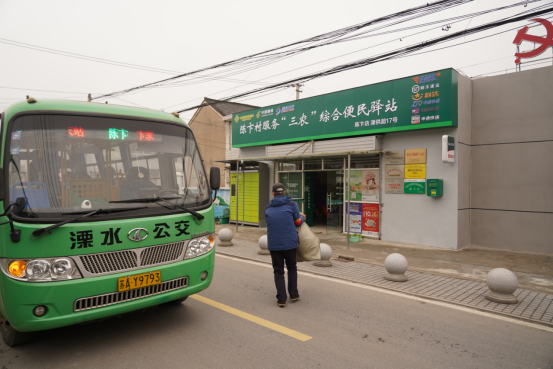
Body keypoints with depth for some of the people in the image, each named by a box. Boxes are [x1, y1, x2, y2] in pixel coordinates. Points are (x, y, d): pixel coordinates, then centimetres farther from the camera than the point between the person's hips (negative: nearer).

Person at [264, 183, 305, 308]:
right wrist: (302, 217, 27)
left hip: (274, 244, 1)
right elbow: (298, 222, 3)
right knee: (291, 268, 18)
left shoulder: (268, 208, 10)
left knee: (278, 271, 9)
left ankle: (281, 299, 6)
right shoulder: (292, 204, -1)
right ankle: (293, 294, 22)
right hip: (289, 242, -1)